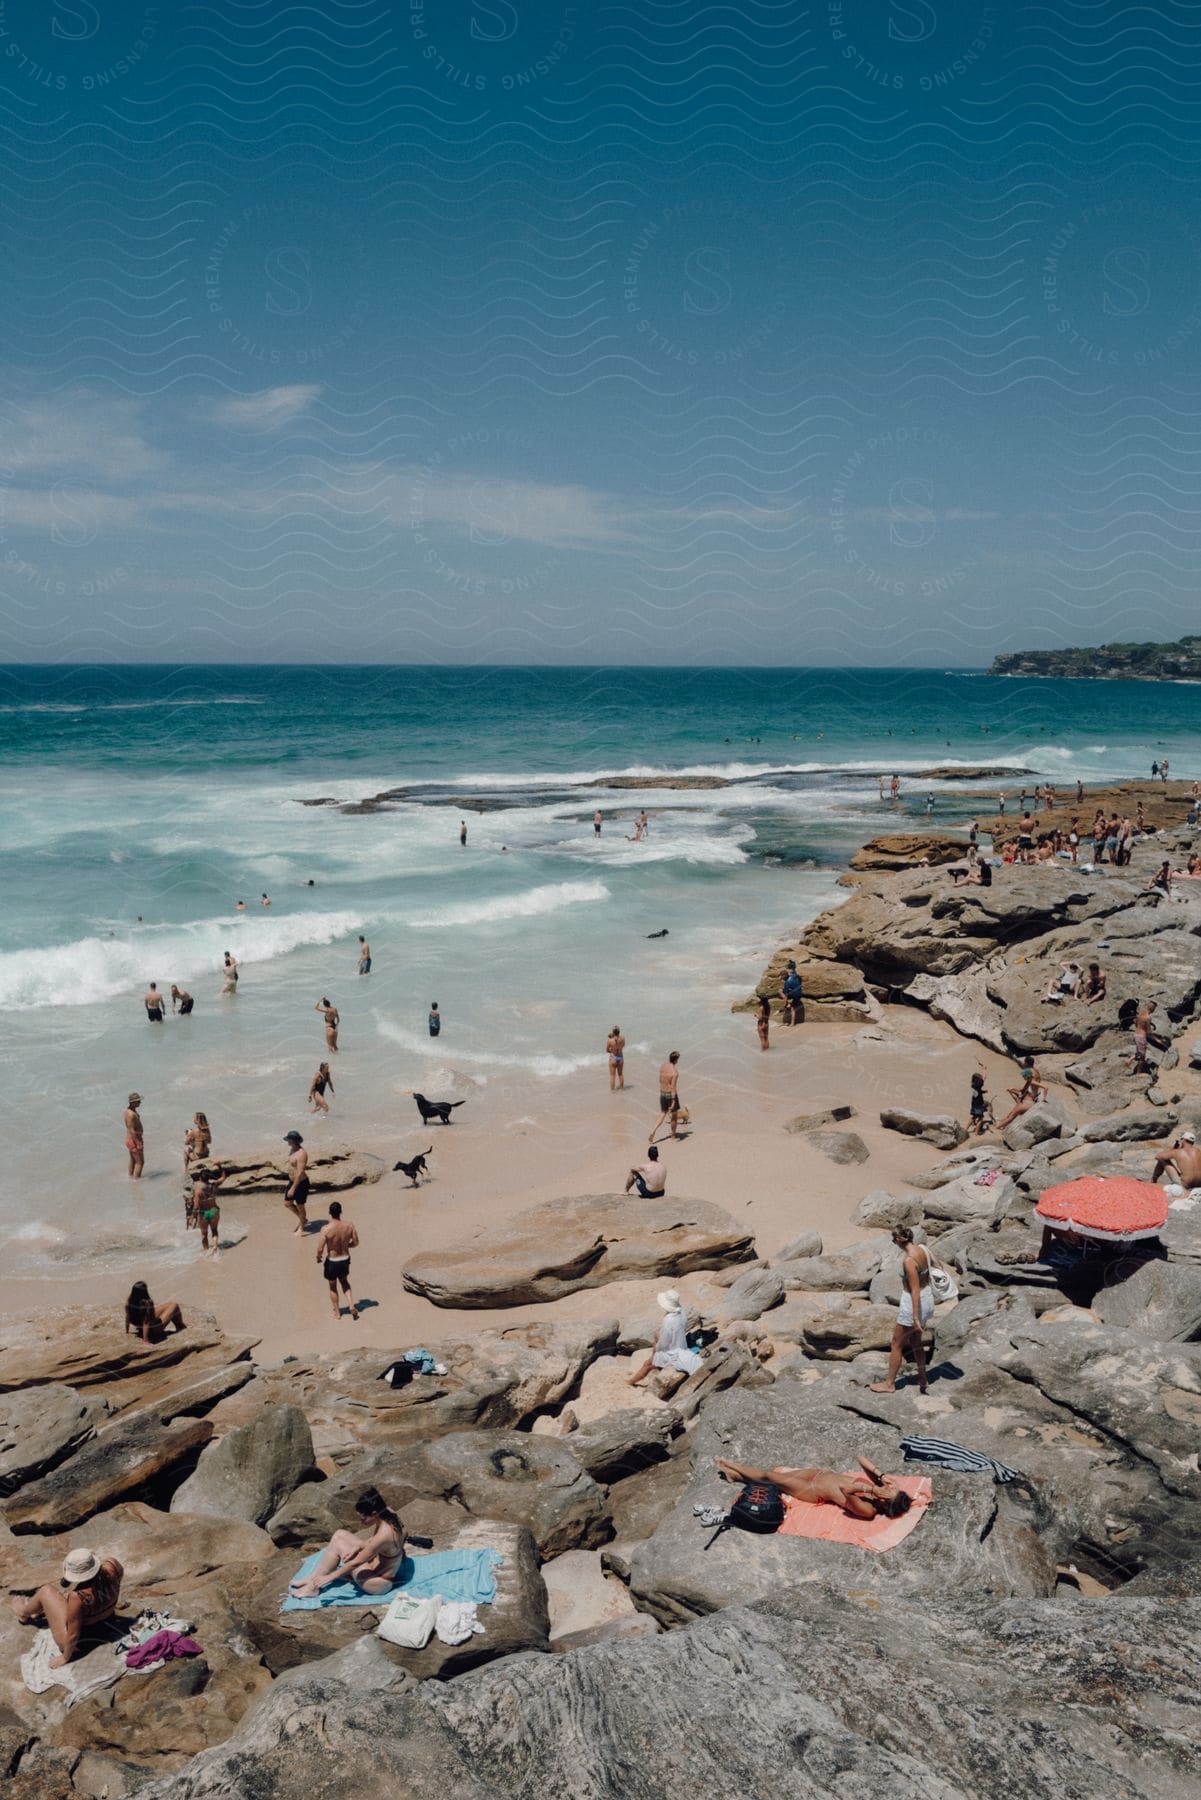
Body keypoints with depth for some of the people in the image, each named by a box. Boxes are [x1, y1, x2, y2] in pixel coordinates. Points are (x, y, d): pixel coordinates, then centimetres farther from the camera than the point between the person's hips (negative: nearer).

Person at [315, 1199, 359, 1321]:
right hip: (345, 1260, 3)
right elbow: (355, 1243, -3)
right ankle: (352, 1306, 18)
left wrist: (319, 1257, 1)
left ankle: (337, 1313, 33)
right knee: (344, 1281, 30)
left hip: (332, 1261, -3)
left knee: (333, 1286, 20)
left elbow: (320, 1249, -21)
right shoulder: (349, 1225, -14)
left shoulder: (326, 1229, -25)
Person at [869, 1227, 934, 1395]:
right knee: (915, 1341, 26)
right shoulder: (922, 1249, -3)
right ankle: (922, 1379, 37)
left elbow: (915, 1290, -25)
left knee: (896, 1345, 10)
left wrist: (915, 1318, -20)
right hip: (928, 1298, 8)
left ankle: (889, 1383, 22)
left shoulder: (908, 1260, -27)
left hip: (914, 1303, -8)